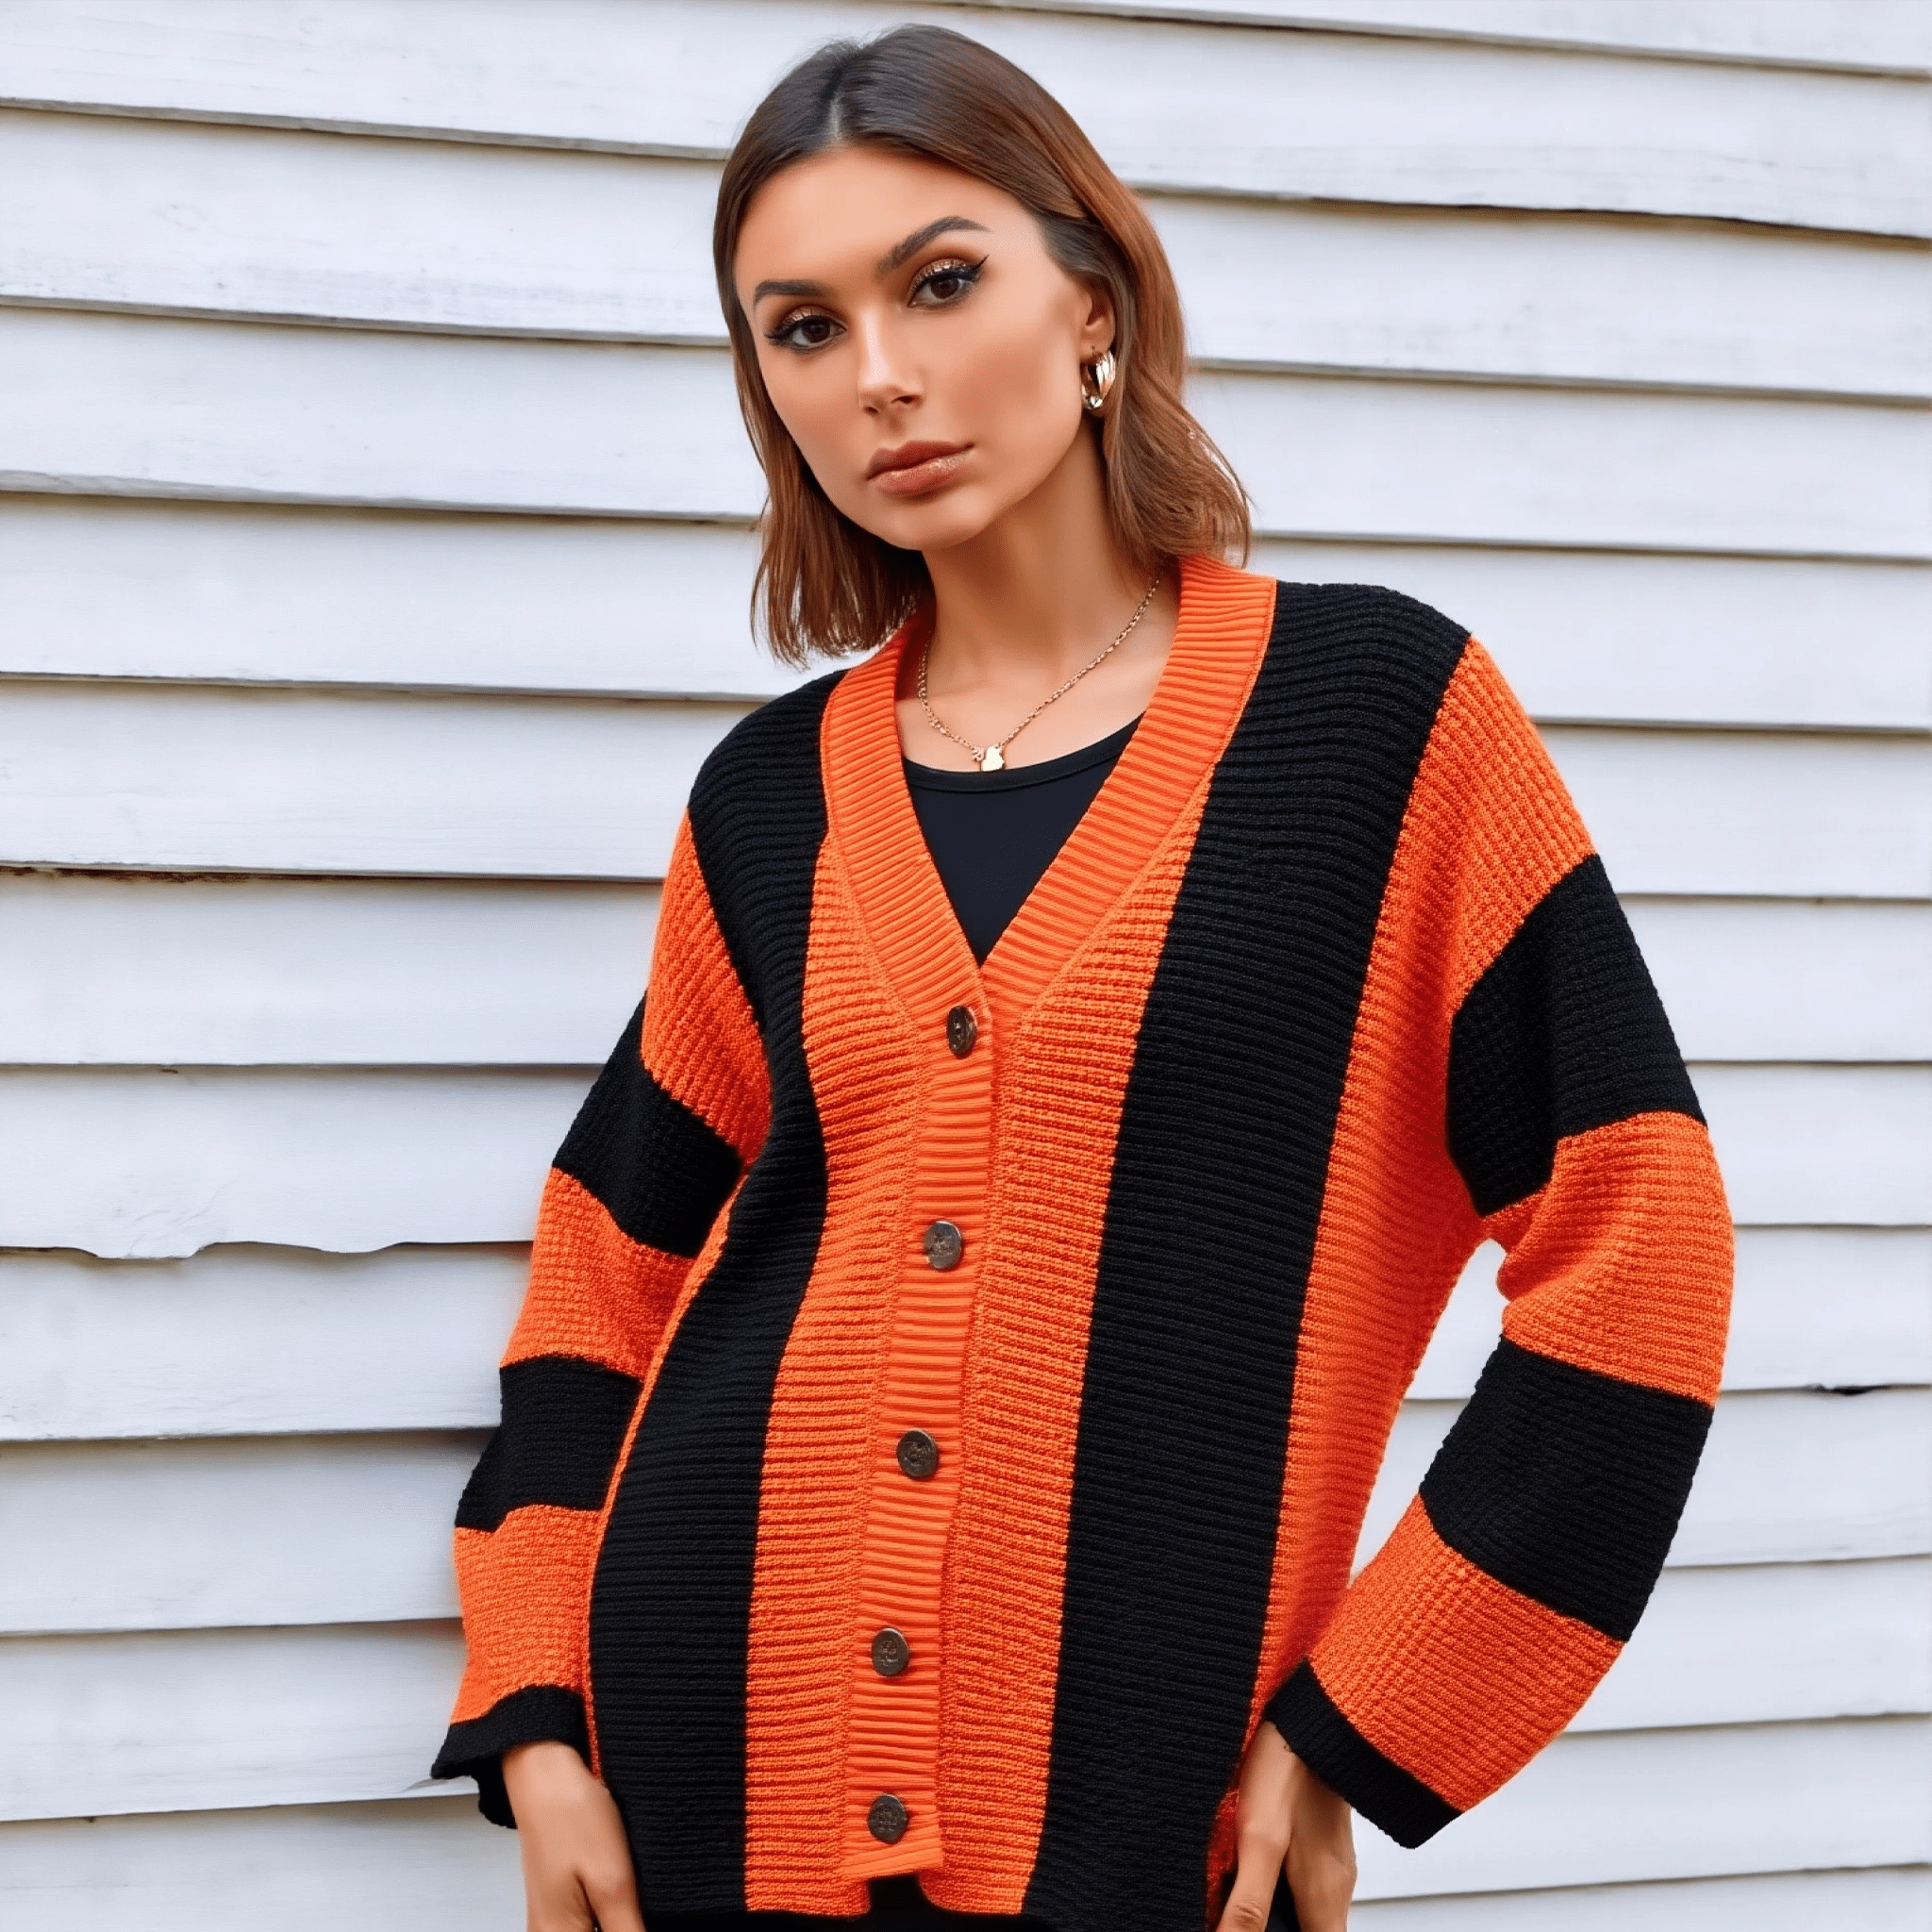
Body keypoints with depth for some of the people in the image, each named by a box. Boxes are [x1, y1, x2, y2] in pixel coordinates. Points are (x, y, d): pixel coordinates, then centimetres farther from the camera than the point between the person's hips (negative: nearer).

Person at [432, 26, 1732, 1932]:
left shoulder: (1376, 709, -5)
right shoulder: (773, 799, 5)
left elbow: (1628, 1259, -6)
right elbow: (611, 1273, 13)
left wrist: (1350, 1732, -7)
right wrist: (534, 1718, 2)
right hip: (717, 1767, 4)